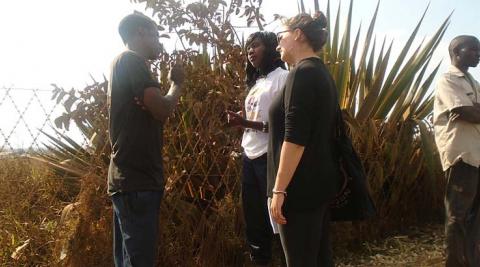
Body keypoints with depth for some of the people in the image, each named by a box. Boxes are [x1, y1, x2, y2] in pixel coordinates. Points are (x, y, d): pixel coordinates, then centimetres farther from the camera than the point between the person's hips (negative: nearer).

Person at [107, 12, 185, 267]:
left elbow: (150, 113, 20)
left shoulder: (123, 62, 20)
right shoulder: (131, 60, -9)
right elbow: (162, 110, -18)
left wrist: (172, 85, 6)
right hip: (137, 180, -10)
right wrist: (177, 84, 0)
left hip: (131, 177, 10)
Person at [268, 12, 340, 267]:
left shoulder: (302, 73, -13)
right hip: (319, 181, 10)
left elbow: (294, 138, -21)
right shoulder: (322, 73, 16)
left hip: (301, 186, -10)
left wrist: (279, 189, -20)